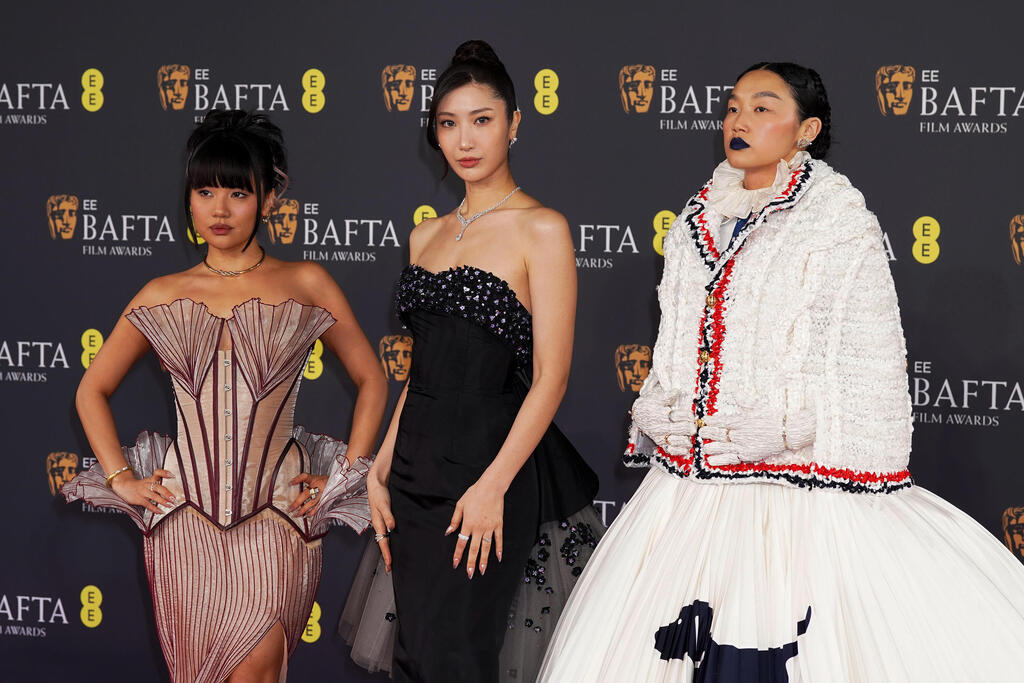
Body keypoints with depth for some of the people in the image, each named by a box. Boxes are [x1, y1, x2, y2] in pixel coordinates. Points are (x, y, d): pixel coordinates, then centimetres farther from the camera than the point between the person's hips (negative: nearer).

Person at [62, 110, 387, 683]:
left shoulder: (306, 285, 5)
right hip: (185, 513, 2)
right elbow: (93, 389, 17)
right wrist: (121, 479, 7)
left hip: (276, 514, -2)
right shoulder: (162, 297, 9)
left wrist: (344, 478, 4)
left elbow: (372, 381, 11)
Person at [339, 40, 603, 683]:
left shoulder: (541, 230, -7)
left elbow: (550, 379, -11)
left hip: (493, 461, -6)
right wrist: (380, 471, 9)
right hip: (418, 466, 6)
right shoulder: (427, 236, 13)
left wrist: (492, 486, -18)